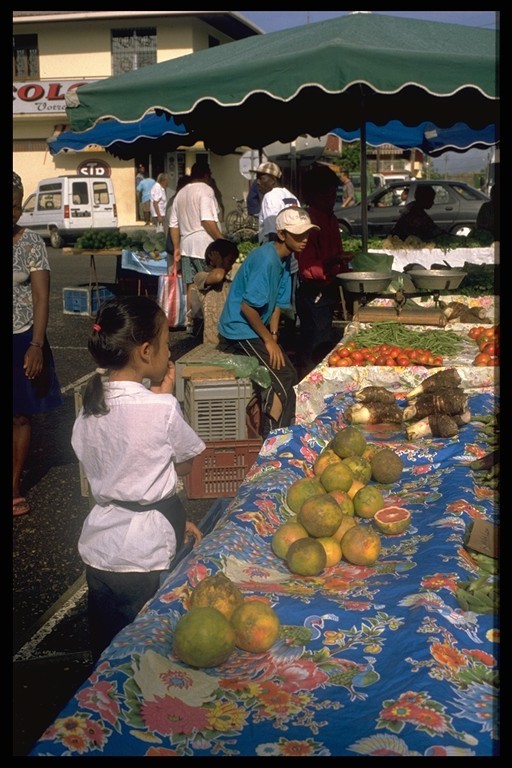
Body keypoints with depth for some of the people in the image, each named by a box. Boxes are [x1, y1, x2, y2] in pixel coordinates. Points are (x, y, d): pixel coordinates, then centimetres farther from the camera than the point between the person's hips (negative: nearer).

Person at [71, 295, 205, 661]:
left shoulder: (89, 407, -1)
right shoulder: (162, 409, -20)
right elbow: (184, 466, -3)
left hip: (98, 551, 6)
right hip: (144, 559, -6)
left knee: (106, 651, 21)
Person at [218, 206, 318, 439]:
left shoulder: (284, 260, 7)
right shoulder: (266, 259, -23)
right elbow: (247, 307, -24)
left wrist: (273, 337, 1)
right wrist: (269, 340, -16)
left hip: (255, 330, 10)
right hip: (240, 332, -10)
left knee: (289, 375, 12)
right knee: (283, 380, -13)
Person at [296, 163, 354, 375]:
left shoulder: (331, 220, 12)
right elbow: (307, 270, -20)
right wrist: (332, 262, -29)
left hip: (329, 293, 9)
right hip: (314, 296, -9)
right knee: (315, 355, -5)